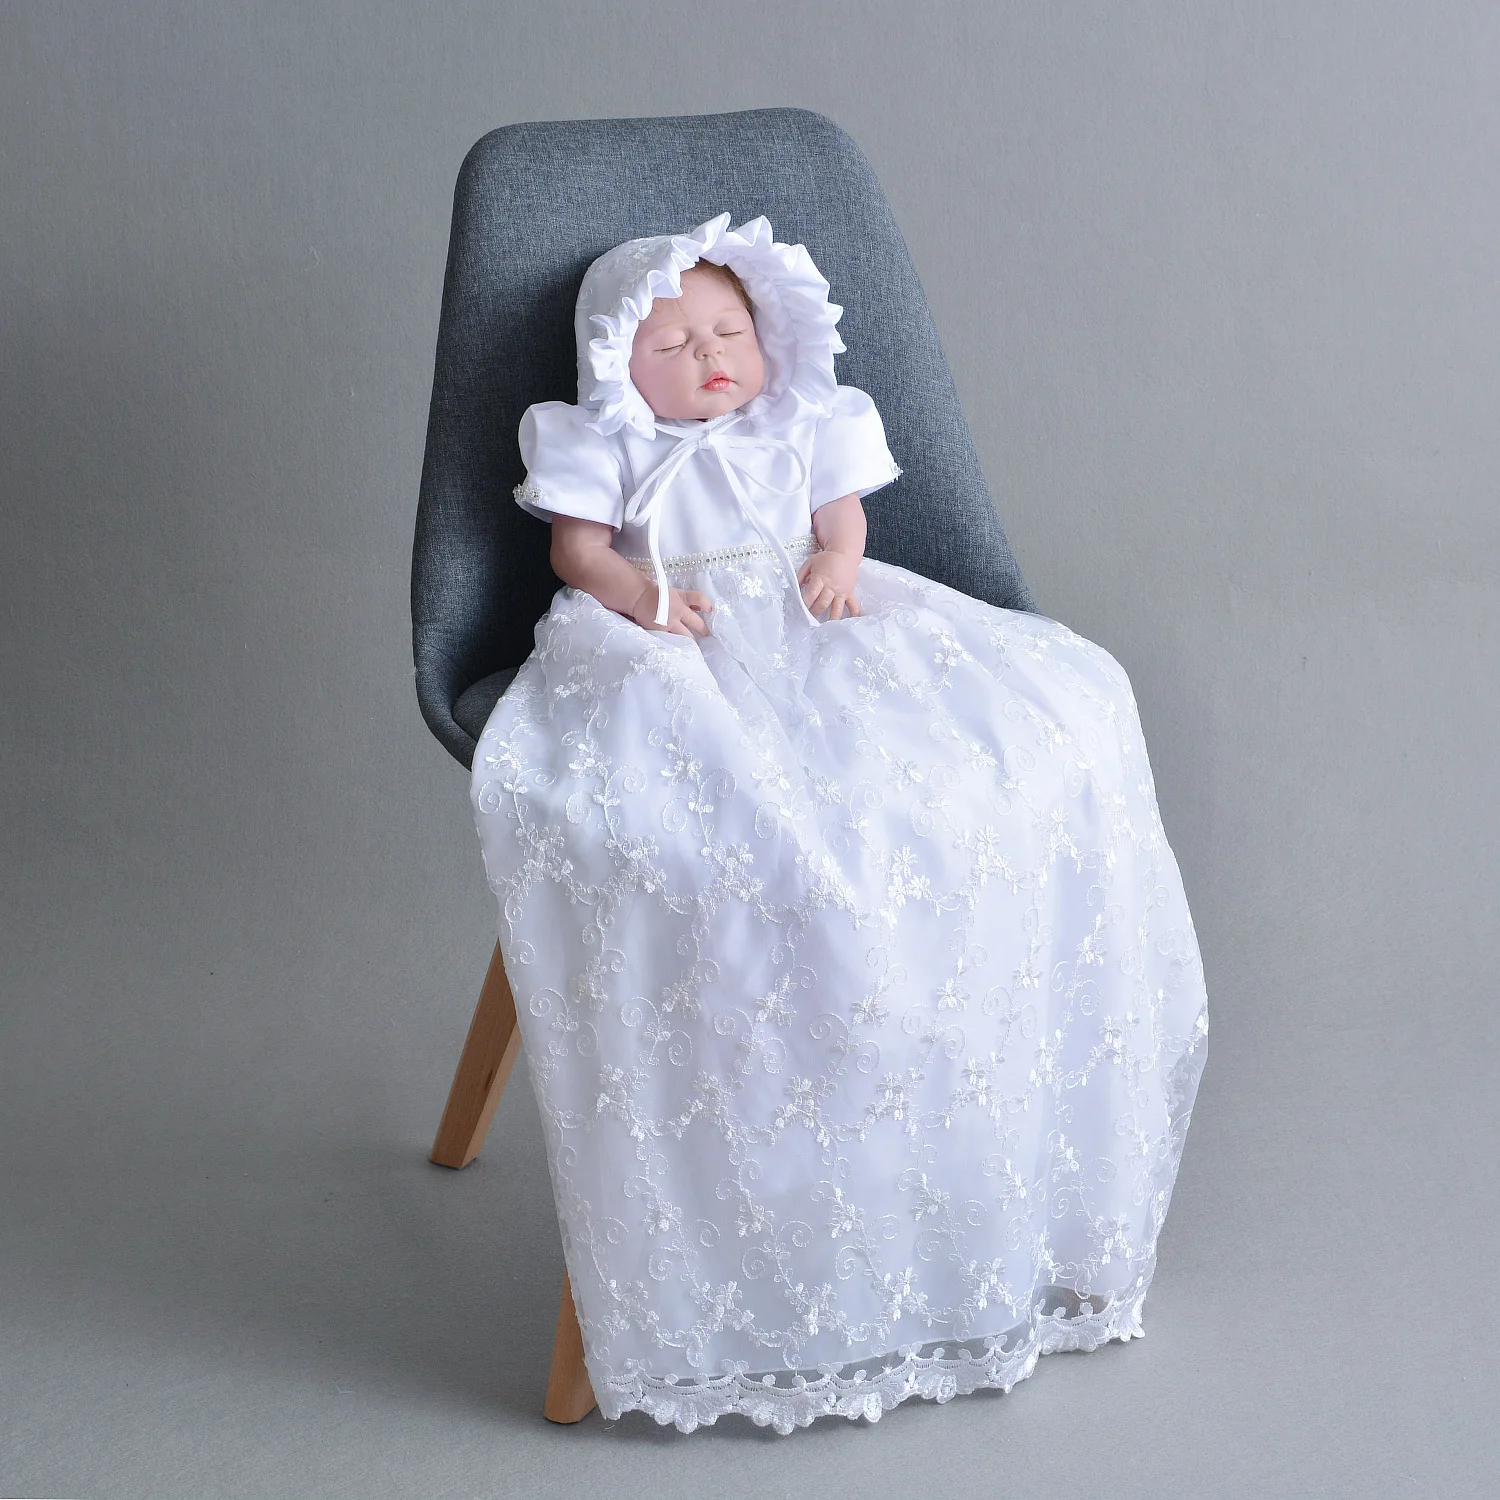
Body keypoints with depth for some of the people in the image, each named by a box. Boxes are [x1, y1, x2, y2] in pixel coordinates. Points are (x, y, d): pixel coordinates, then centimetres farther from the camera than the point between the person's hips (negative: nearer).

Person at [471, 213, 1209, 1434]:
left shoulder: (804, 425, 24)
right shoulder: (605, 447, 16)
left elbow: (845, 512, 17)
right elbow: (577, 547, 9)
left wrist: (837, 567, -4)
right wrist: (637, 591, -10)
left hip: (815, 624, 3)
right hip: (668, 642, -3)